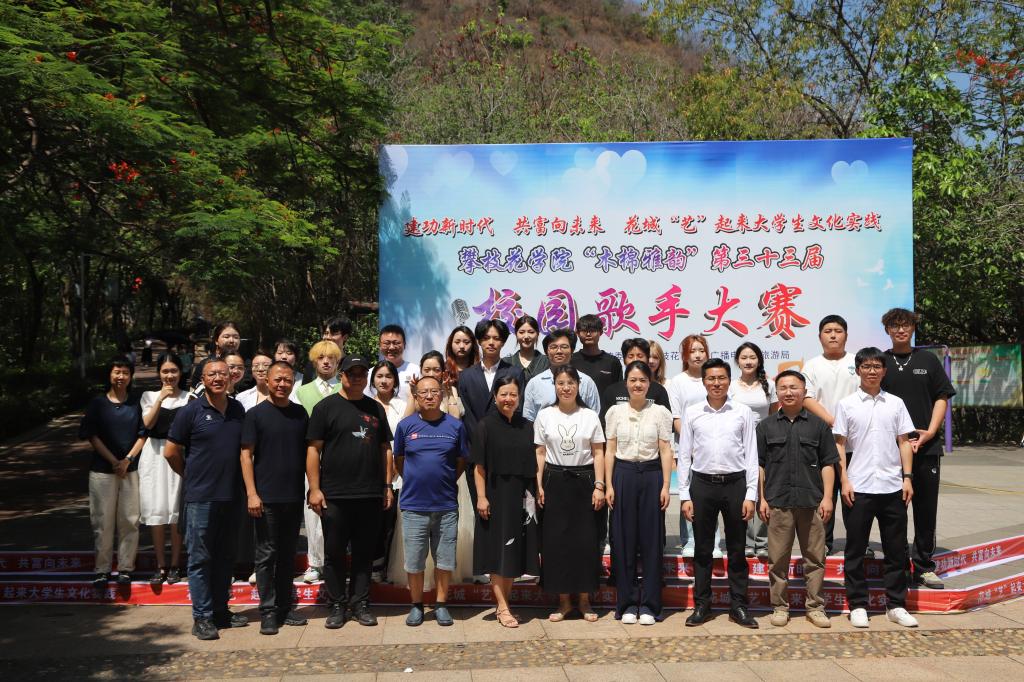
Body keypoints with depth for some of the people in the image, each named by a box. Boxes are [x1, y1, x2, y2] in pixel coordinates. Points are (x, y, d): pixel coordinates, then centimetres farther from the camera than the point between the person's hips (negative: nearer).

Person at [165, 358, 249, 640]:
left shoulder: (238, 410, 8)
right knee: (200, 558, 1)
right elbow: (171, 452, -1)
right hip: (201, 497, -5)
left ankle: (221, 611, 23)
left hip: (231, 496, 5)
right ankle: (202, 617, 9)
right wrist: (192, 476, 7)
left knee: (225, 556, 13)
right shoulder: (191, 411, -6)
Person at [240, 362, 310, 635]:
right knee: (266, 555, 1)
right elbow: (246, 454, -5)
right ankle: (268, 611, 9)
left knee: (288, 555, 12)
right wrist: (251, 493, -13)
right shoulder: (256, 414, -2)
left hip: (294, 497, 4)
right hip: (266, 498, -4)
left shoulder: (300, 414, 9)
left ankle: (285, 608, 20)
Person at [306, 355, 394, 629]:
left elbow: (385, 449, 15)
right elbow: (313, 449, -3)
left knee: (365, 552, 9)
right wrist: (314, 488, -10)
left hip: (371, 495, 3)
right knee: (334, 553, 5)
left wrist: (387, 485, 9)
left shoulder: (376, 408, 13)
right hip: (335, 495, -3)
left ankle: (360, 604, 19)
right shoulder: (326, 407, 1)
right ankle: (337, 606, 17)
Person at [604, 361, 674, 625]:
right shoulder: (615, 412, 4)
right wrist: (608, 485, 0)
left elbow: (665, 451, 1)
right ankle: (627, 602, 14)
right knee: (624, 539, 4)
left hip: (651, 476, -1)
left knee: (651, 539, 3)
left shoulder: (660, 412, 1)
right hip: (623, 476, 1)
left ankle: (648, 604, 12)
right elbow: (610, 451, 6)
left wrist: (665, 486, -5)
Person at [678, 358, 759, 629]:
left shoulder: (743, 412, 1)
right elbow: (684, 456, 4)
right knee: (702, 549, 9)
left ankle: (738, 606, 19)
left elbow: (751, 455, 2)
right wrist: (684, 495, 0)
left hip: (735, 484, 0)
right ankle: (702, 605, 19)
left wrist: (750, 495, -3)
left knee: (736, 550, 9)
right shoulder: (692, 413, 3)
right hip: (702, 484, 1)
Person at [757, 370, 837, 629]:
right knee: (778, 558, 4)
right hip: (777, 502, 0)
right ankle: (779, 606, 14)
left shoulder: (818, 425, 7)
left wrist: (827, 497, -2)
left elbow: (828, 463, 6)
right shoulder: (766, 426, 8)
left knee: (815, 557, 5)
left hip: (812, 501, 0)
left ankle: (815, 606, 16)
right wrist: (761, 498, 1)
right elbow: (759, 465, 7)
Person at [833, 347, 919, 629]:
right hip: (858, 488, -2)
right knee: (855, 550, 4)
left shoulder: (895, 403, 8)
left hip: (892, 487, 2)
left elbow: (904, 442, 9)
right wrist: (844, 481, -6)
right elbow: (839, 445, 0)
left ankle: (896, 605, 19)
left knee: (896, 549, 8)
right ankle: (857, 605, 14)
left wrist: (907, 477, 0)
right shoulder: (846, 404, 2)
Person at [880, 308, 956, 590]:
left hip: (926, 447, 2)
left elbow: (942, 398, 9)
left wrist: (930, 431, -5)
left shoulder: (928, 360, 10)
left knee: (926, 508, 6)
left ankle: (924, 566, 17)